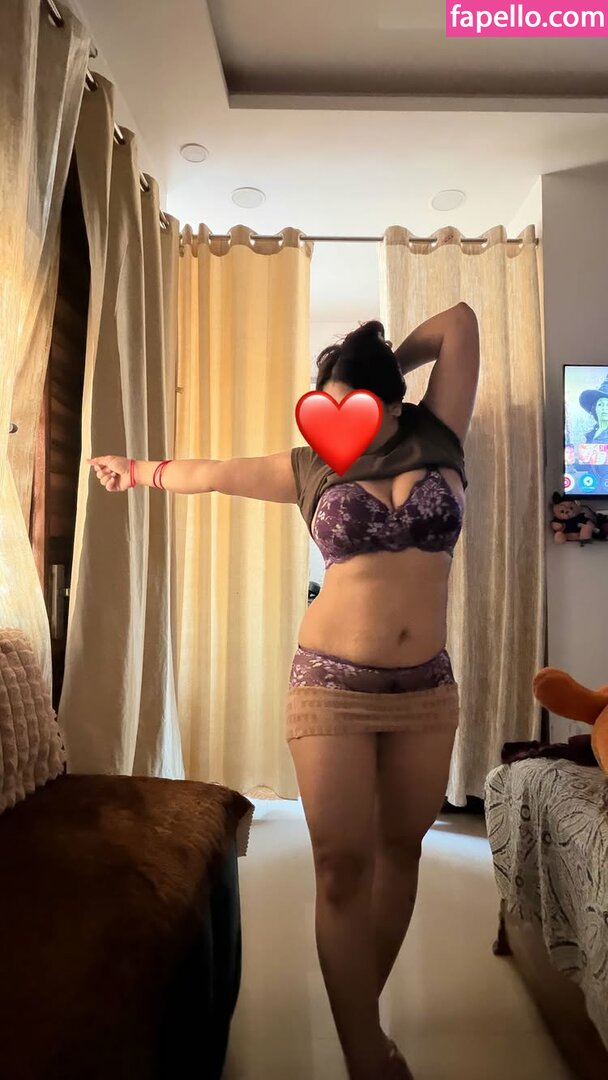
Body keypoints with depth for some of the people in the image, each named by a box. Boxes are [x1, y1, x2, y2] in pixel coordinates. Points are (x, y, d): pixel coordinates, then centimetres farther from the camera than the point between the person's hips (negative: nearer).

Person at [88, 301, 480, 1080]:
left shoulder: (437, 443, 5)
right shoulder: (313, 468, 4)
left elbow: (459, 323, 4)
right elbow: (210, 473, 16)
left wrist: (387, 364, 12)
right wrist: (139, 470, 28)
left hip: (426, 689, 3)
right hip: (332, 687, -2)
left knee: (399, 850, 13)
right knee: (341, 866, -1)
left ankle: (362, 1012, 34)